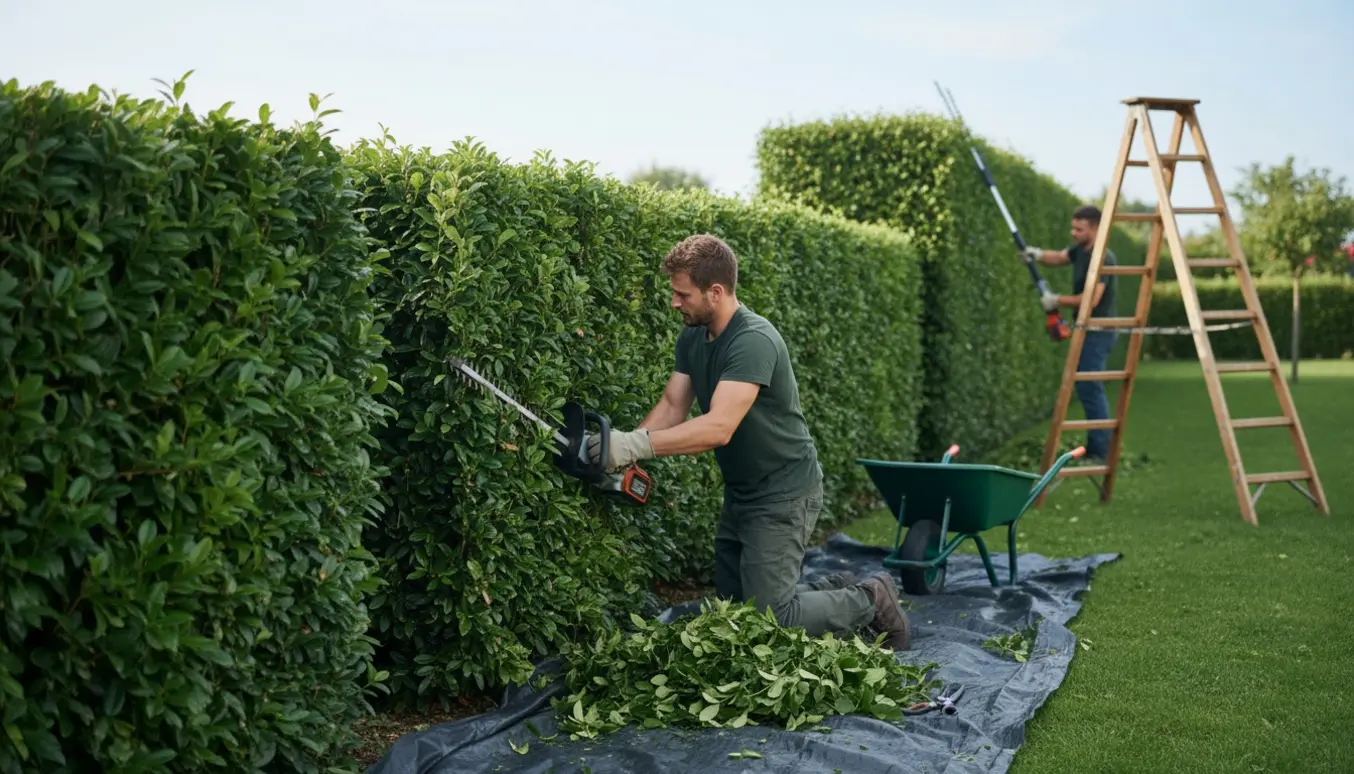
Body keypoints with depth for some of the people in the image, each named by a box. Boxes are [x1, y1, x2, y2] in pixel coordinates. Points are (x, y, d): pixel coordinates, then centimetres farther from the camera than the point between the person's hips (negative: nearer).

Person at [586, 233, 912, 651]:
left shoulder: (754, 341, -27)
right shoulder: (691, 339, 1)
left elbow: (719, 427, -37)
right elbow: (671, 406, -2)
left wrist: (637, 445, -41)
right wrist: (624, 448, -20)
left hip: (783, 494, -9)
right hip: (740, 492, 9)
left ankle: (871, 601, 13)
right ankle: (839, 589, 32)